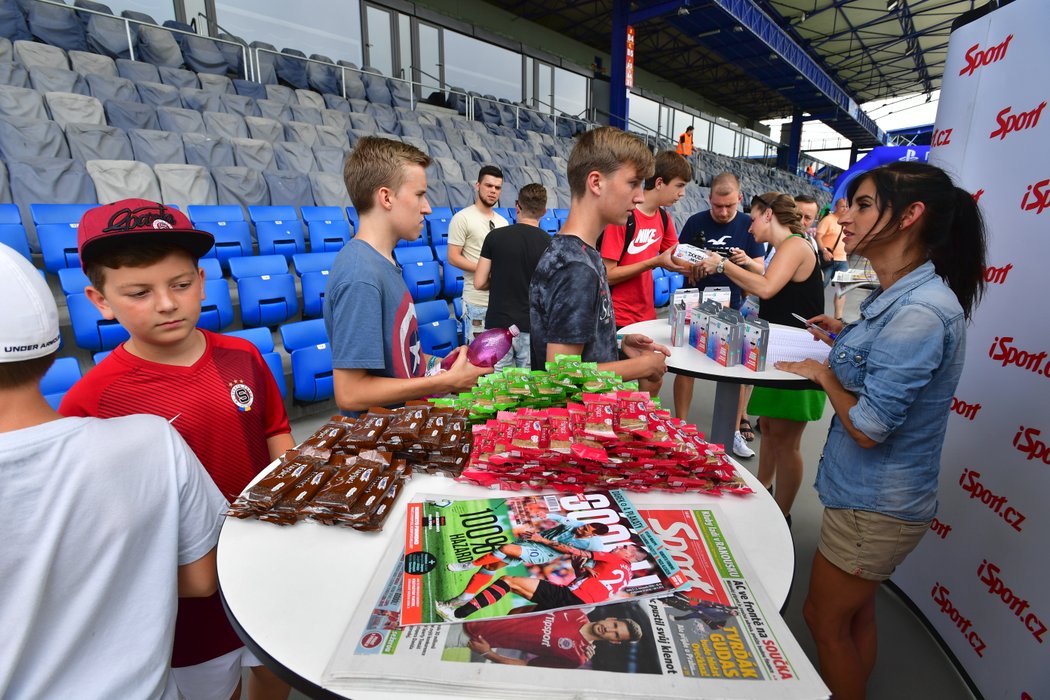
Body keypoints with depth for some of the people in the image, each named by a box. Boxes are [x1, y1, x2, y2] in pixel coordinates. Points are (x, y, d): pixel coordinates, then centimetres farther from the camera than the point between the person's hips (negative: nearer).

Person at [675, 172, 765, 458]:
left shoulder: (749, 226, 1)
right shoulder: (695, 222, -2)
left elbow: (760, 271, -1)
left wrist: (747, 261, -23)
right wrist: (693, 267, -21)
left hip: (732, 308, 1)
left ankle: (735, 430, 22)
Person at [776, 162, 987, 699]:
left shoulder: (919, 311, -27)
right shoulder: (899, 294, 4)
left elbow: (869, 427, -26)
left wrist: (823, 372, -12)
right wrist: (845, 340, 4)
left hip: (875, 507, -9)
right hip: (870, 493, 9)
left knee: (824, 619, 12)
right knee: (854, 615, 25)